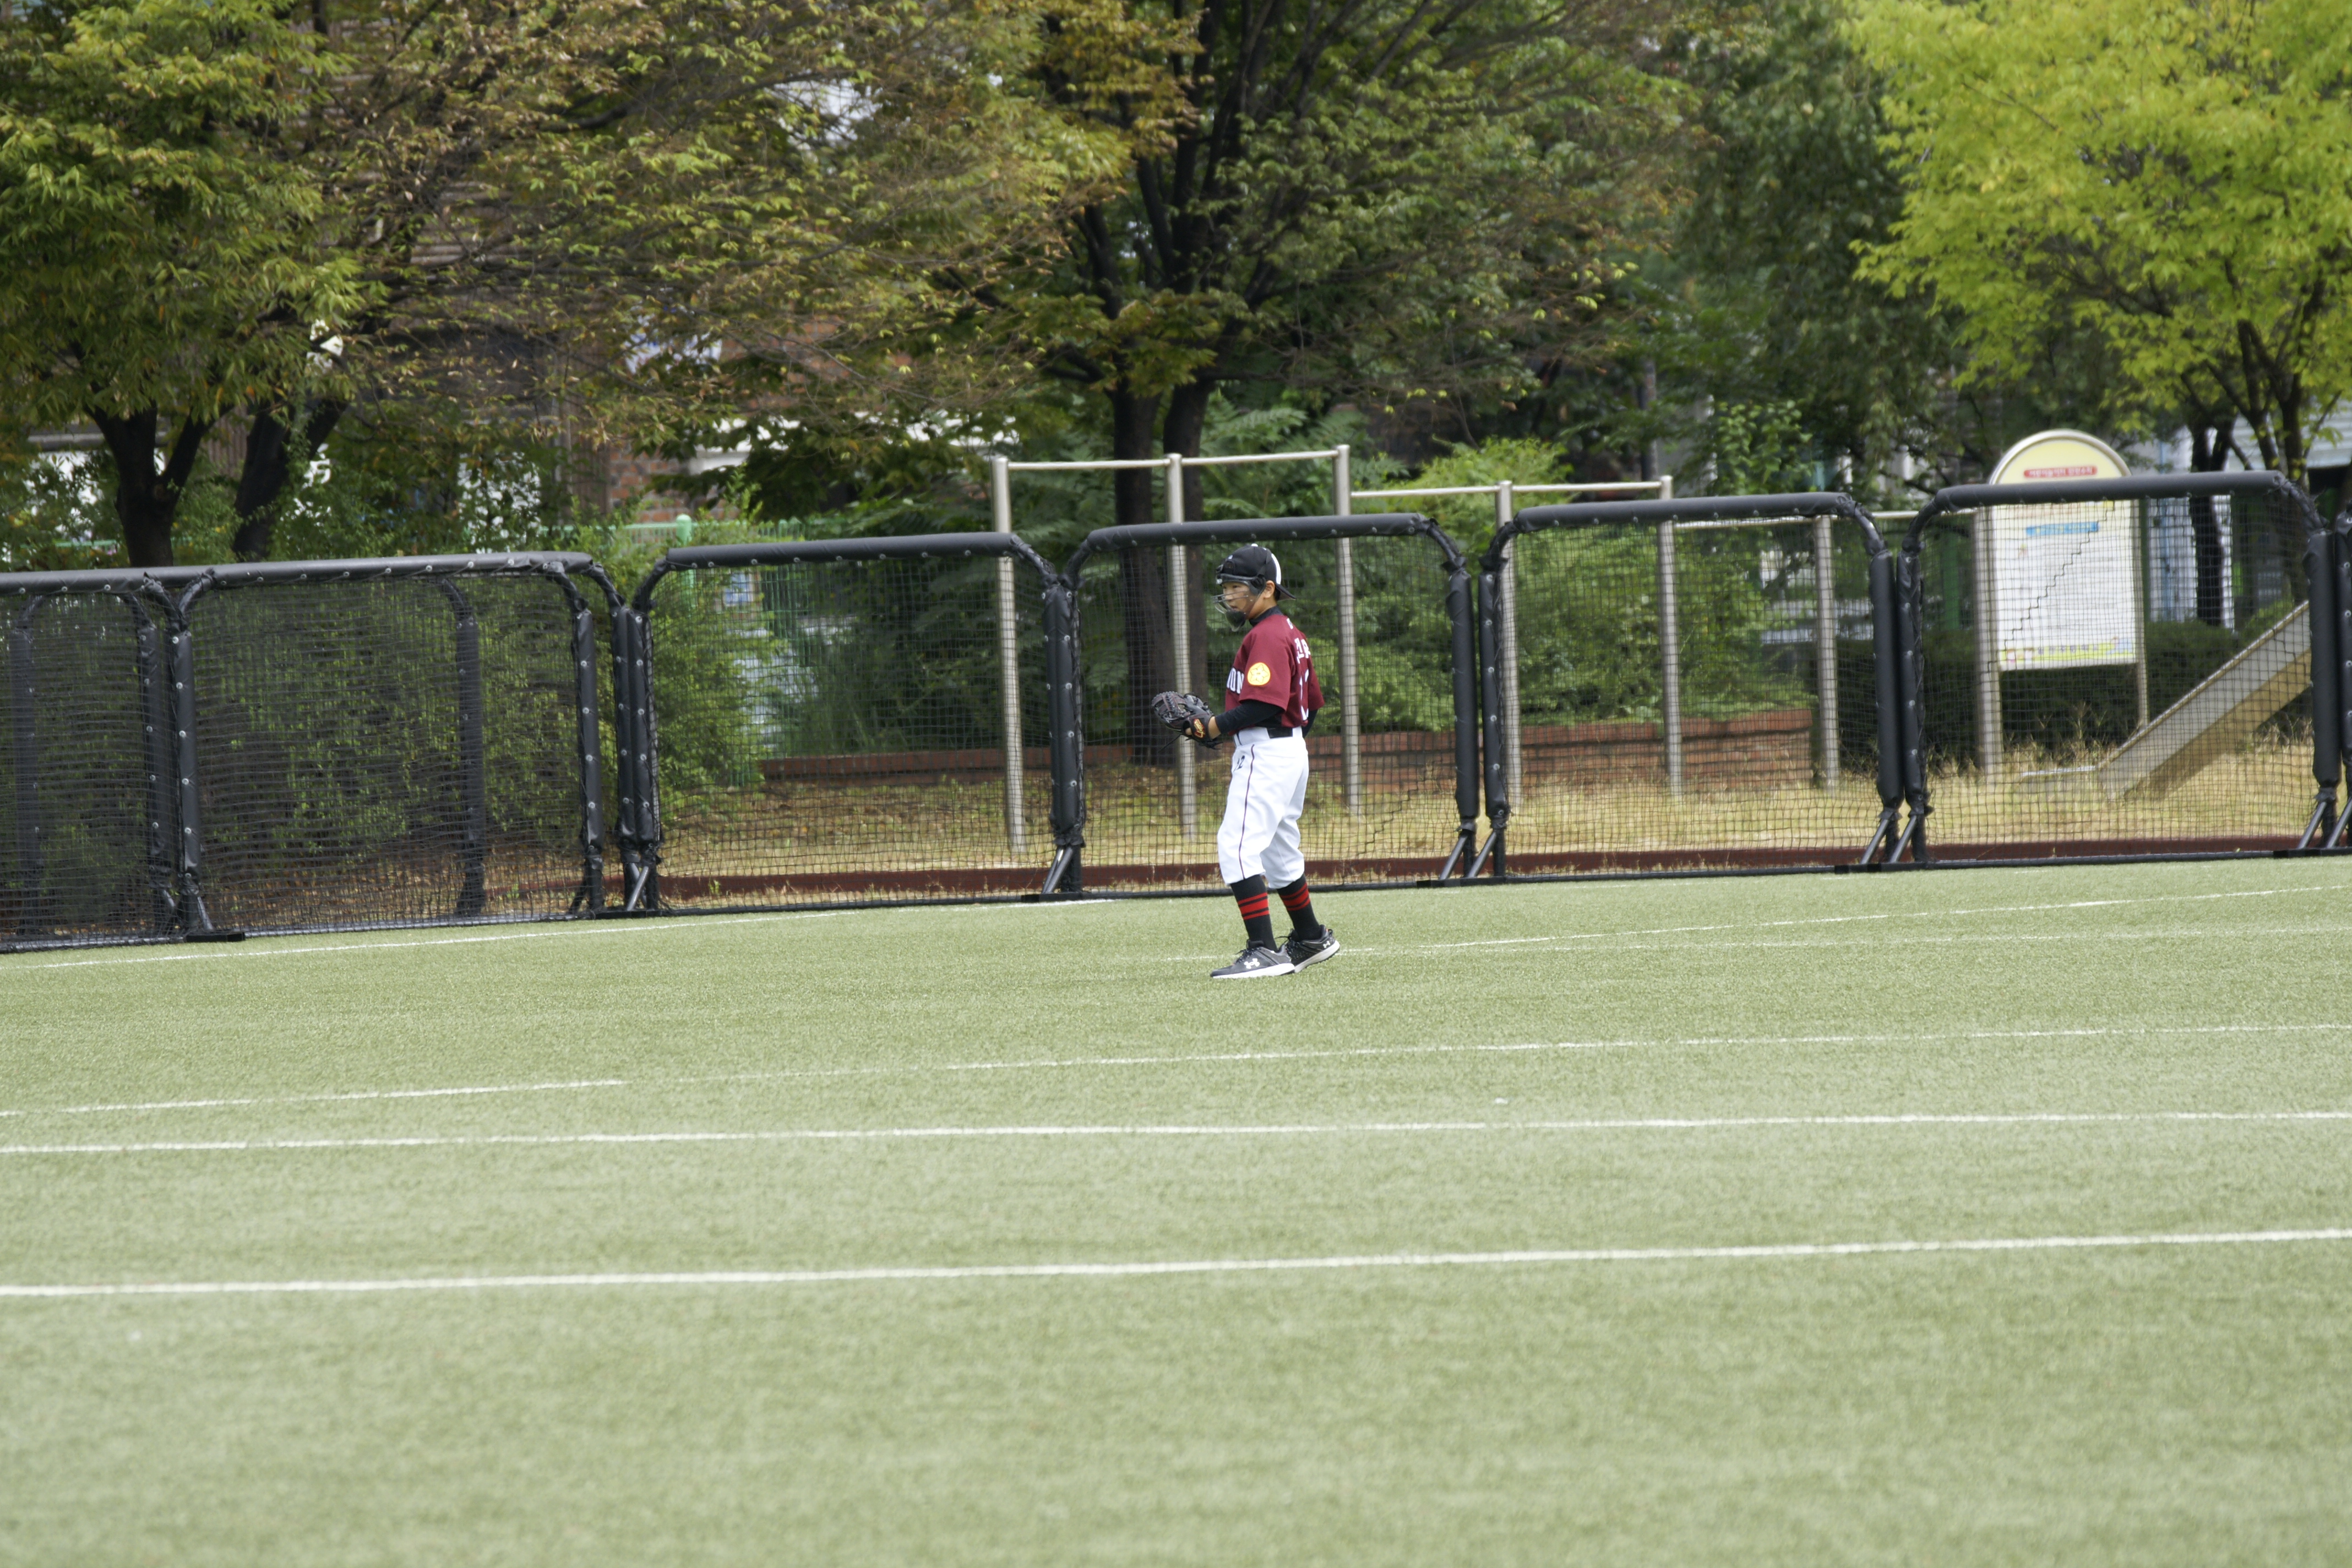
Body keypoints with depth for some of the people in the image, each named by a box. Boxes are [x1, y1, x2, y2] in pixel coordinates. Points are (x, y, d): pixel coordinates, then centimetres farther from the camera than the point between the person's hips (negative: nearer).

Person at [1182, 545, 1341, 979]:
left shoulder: (1266, 636, -15)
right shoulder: (1290, 634, 17)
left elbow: (1264, 705, -26)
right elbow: (1312, 703, 21)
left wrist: (1215, 727, -22)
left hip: (1264, 756, -11)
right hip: (1290, 751, 11)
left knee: (1237, 847, -17)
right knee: (1280, 853, 22)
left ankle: (1264, 952, -24)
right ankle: (1311, 939, 35)